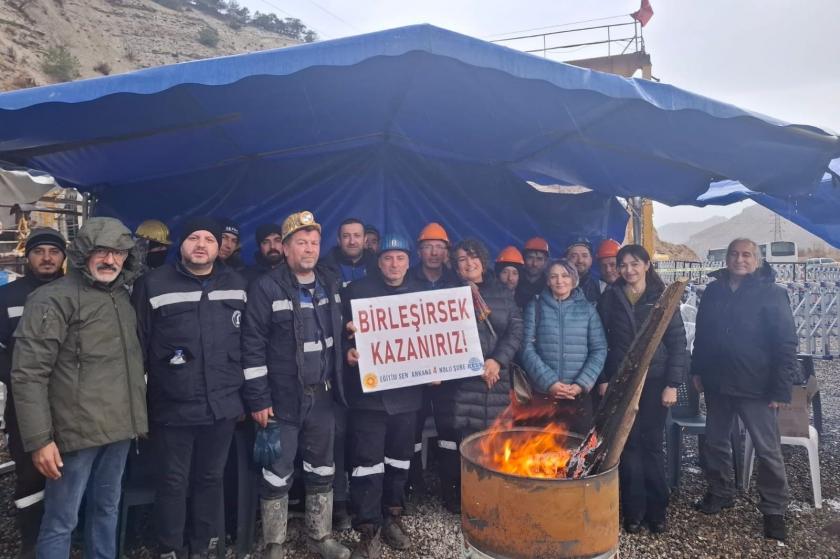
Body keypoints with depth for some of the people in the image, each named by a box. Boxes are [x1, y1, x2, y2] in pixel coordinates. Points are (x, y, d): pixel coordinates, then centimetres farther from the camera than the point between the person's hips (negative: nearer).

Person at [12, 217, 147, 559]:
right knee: (61, 521, 4)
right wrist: (38, 439, -18)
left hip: (119, 428, 7)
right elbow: (28, 374, -15)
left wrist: (137, 417, 14)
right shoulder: (53, 299, -11)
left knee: (107, 509, 19)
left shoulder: (122, 296, 11)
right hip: (77, 431, -6)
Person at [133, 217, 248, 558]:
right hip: (172, 407, -2)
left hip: (223, 406, 3)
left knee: (211, 478, 16)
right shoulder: (153, 285, -5)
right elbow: (137, 346, -3)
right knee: (173, 482, 10)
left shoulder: (237, 285, 4)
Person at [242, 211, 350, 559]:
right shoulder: (266, 288, -11)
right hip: (283, 399, -5)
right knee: (277, 475, 8)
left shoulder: (331, 284, 7)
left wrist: (345, 366, 13)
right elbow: (253, 346, -13)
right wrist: (258, 399, -14)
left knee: (322, 471, 17)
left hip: (323, 396, 5)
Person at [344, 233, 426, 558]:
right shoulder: (358, 290, 0)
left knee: (400, 458, 15)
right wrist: (347, 351, -19)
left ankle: (393, 516, 33)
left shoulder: (421, 293, 10)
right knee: (367, 460, -3)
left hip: (407, 390, 4)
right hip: (369, 391, -3)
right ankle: (369, 529, 10)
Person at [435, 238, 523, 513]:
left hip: (495, 380, 2)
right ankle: (454, 499, 11)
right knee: (453, 441, -3)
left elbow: (515, 331, 6)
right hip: (457, 379, -2)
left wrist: (497, 360, -11)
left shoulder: (503, 294, 16)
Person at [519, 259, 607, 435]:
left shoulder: (587, 309, 9)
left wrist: (581, 384, -9)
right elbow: (527, 348, -3)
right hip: (543, 393, -1)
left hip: (579, 394, 1)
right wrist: (549, 382, -13)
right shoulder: (535, 307, 5)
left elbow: (599, 350, 4)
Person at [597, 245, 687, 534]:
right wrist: (603, 379, -2)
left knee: (653, 444, 5)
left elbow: (677, 342, 0)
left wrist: (672, 384, -7)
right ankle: (633, 511, 13)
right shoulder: (610, 298, 5)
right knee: (629, 444, 3)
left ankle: (657, 510, 18)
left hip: (654, 380, 0)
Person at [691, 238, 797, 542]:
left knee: (768, 450, 3)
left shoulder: (772, 293, -8)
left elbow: (786, 344, -10)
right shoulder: (713, 291, 5)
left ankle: (774, 510, 19)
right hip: (717, 383, 5)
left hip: (755, 387, -4)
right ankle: (720, 493, 33)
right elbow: (701, 334, 13)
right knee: (715, 442, 15)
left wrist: (780, 389, -14)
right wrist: (697, 370, 9)